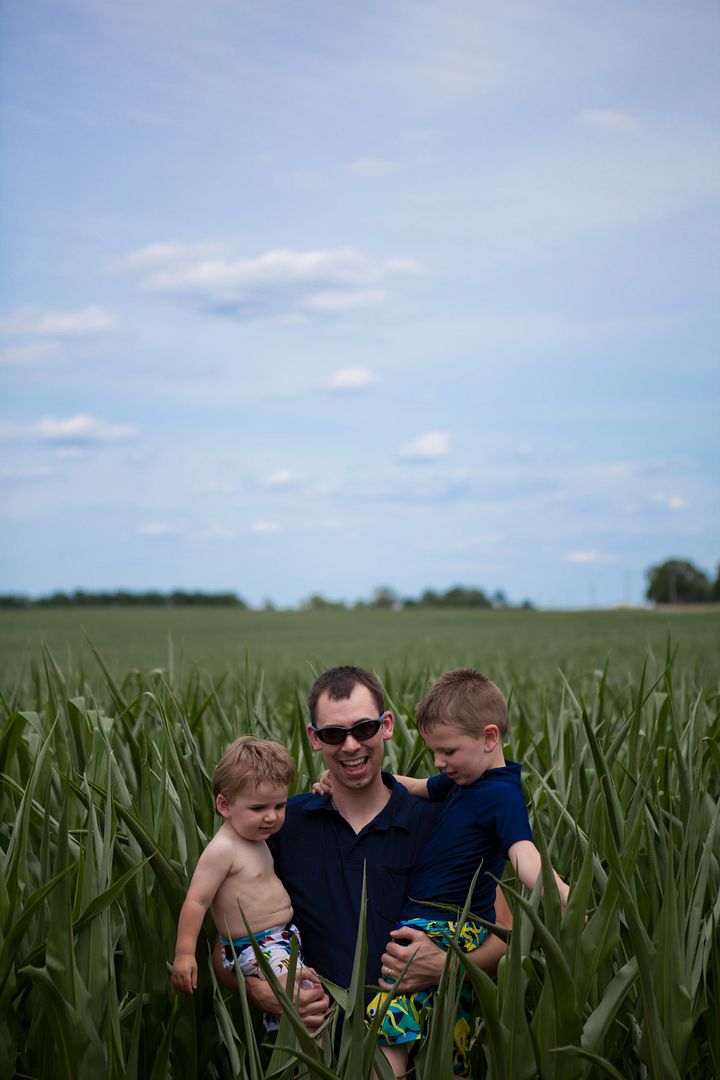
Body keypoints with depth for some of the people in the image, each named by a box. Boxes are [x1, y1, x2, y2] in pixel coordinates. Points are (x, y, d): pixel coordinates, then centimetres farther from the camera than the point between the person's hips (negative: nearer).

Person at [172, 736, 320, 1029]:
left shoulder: (256, 839, 11)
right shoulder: (222, 849, -19)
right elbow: (196, 902, -21)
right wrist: (184, 954, -25)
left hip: (283, 936, 10)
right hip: (254, 948, -10)